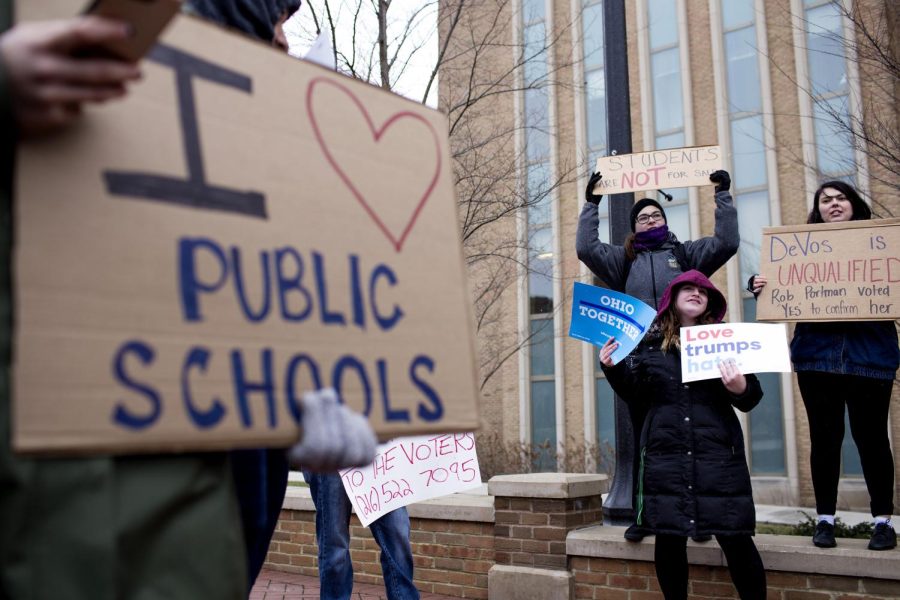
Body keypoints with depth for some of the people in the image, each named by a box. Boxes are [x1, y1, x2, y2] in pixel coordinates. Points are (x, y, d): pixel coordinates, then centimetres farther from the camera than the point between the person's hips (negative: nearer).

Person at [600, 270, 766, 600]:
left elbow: (752, 398, 3)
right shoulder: (650, 341, 6)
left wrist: (740, 389, -19)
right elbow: (632, 390, 11)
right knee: (668, 537, 8)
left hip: (717, 452, -1)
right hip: (665, 452, 1)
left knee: (736, 538, 1)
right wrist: (612, 367, -6)